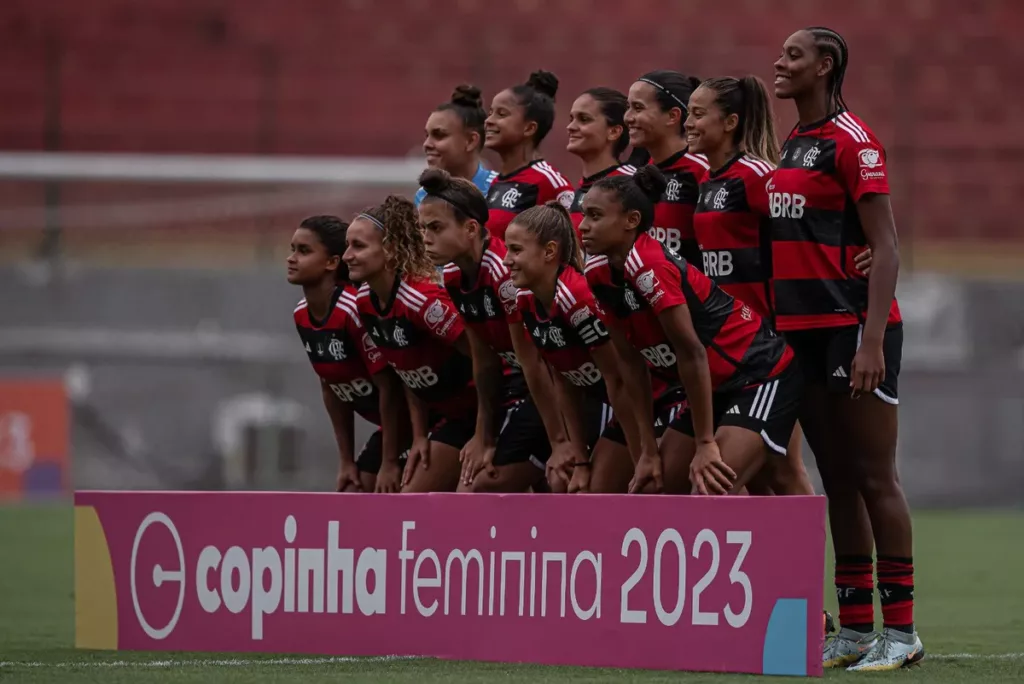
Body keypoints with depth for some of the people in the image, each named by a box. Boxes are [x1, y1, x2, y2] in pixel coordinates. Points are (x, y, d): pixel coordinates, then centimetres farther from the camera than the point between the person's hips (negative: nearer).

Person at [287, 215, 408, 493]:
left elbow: (389, 387, -23)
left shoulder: (356, 311, -25)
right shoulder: (302, 316, 1)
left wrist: (389, 463, -20)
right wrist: (347, 460, 9)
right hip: (390, 426, 9)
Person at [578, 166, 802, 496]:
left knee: (710, 493, -24)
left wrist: (705, 444, -20)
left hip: (762, 375, -10)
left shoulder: (648, 265, -21)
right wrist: (649, 453, 5)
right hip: (720, 387, 10)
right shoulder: (611, 276, 5)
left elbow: (691, 352, -22)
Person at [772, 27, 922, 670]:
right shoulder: (791, 146, 15)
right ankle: (856, 627, 12)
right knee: (838, 479, 9)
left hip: (852, 325, -8)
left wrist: (872, 341, -21)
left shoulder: (852, 141, -10)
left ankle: (901, 630, -4)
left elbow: (885, 247, -14)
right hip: (803, 328, 8)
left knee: (874, 477, -6)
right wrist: (778, 324, 16)